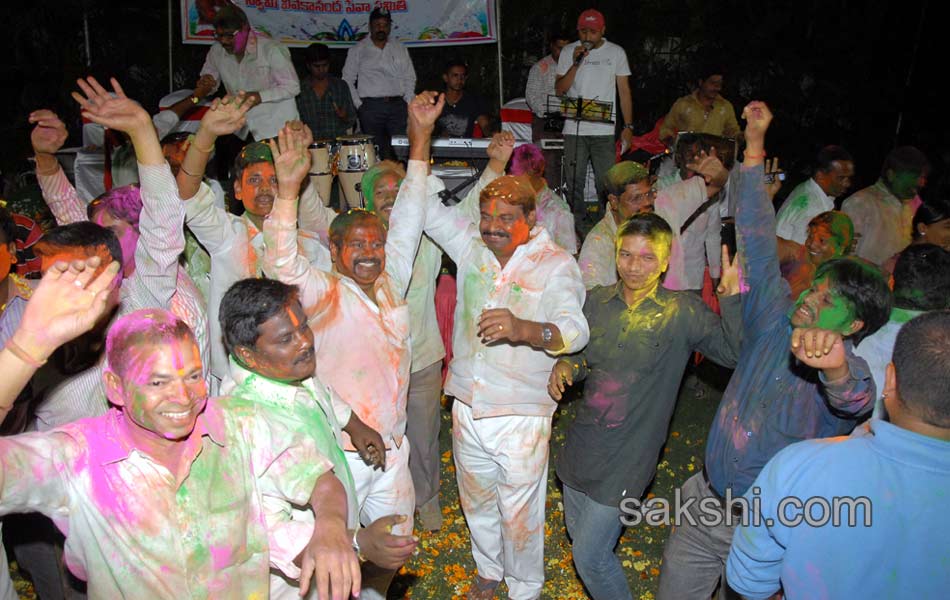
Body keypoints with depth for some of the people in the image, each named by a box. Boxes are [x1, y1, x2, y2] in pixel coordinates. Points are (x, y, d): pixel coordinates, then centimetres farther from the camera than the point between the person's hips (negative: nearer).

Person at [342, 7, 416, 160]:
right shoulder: (357, 50, 7)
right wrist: (358, 104, -4)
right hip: (371, 106, -2)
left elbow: (410, 78, 16)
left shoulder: (400, 49, 15)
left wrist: (408, 102, 3)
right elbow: (347, 81, 6)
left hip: (397, 106, 2)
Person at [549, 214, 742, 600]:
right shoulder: (597, 300, 0)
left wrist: (731, 297, -33)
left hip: (626, 457, -5)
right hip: (581, 445, 5)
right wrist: (565, 365, -10)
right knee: (578, 535, 23)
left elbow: (735, 352, -22)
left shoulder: (683, 312, -12)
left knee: (589, 556, 0)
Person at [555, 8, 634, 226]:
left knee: (606, 183, -3)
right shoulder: (568, 51, 6)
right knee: (574, 182, 5)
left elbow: (624, 91, 7)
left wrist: (628, 126, 1)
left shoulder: (616, 52, 5)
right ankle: (577, 225, 15)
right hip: (573, 129, 1)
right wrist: (576, 64, -11)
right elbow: (560, 90, 3)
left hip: (604, 130, -1)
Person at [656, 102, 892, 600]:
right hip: (705, 502, 5)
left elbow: (855, 398, -44)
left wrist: (836, 365, -69)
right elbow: (758, 242, -2)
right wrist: (755, 146, 0)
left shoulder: (847, 375, -18)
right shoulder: (776, 322, -4)